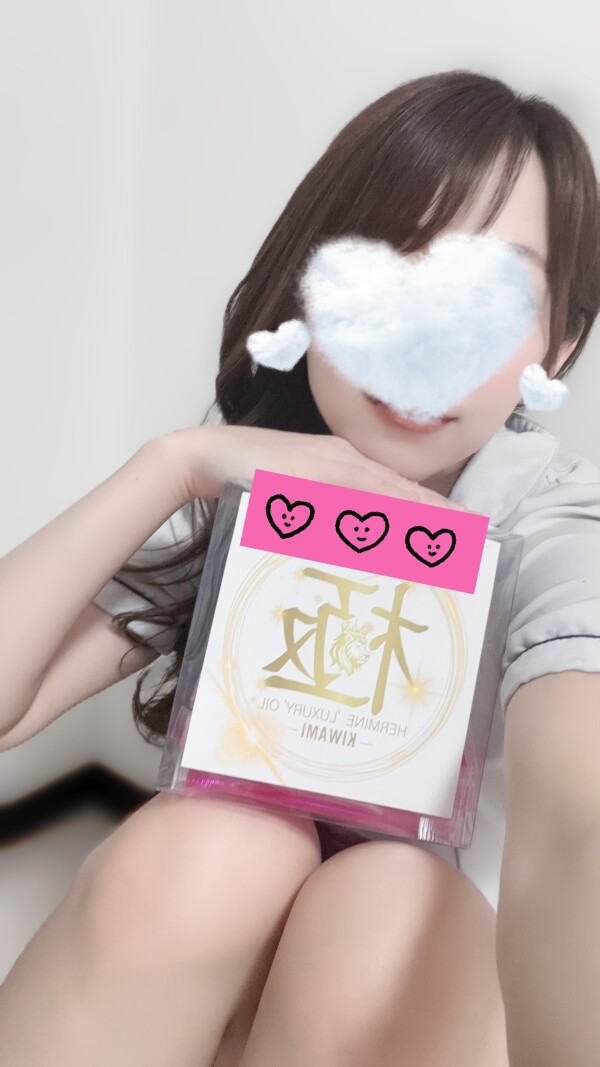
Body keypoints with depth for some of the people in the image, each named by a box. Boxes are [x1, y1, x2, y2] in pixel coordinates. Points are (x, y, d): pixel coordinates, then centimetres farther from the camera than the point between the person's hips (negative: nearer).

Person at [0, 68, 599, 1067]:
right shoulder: (229, 488, -10)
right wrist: (173, 462, -28)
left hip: (424, 969, 0)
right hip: (194, 939, 1)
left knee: (382, 914, -33)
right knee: (211, 848, -31)